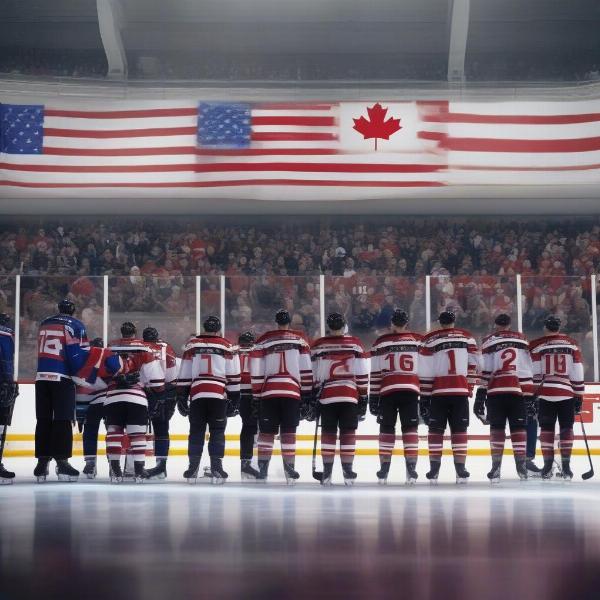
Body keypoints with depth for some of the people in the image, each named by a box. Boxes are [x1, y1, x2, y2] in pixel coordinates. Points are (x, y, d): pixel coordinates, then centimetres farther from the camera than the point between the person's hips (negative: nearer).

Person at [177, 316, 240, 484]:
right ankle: (216, 468, -4)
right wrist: (234, 399, 9)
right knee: (217, 432, 4)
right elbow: (233, 376, 4)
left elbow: (184, 375, 9)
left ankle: (193, 468, 5)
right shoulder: (228, 347, 6)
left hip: (197, 394, 1)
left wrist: (181, 397, 14)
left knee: (196, 432, 8)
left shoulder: (192, 345, 10)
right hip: (219, 395, -1)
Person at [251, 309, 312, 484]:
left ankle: (262, 469, 4)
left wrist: (257, 393, 12)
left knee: (267, 431, 8)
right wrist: (306, 391, 6)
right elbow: (305, 367, 1)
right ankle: (289, 470, -4)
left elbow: (256, 369, 6)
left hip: (269, 391, 1)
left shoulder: (263, 340, 10)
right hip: (292, 391, -1)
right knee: (289, 431, 3)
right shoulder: (300, 339, 7)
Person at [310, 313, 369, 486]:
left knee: (328, 432, 6)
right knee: (348, 432, 4)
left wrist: (313, 397, 12)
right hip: (350, 395, -1)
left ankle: (327, 472, 4)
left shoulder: (318, 345, 3)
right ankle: (347, 471, 2)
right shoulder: (355, 344, 1)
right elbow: (362, 374, 0)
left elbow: (313, 375, 4)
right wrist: (363, 398, 7)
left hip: (326, 396, 1)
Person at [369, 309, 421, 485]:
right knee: (410, 429, 4)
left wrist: (373, 396, 8)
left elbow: (374, 373, 3)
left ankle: (384, 469, 7)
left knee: (386, 429, 9)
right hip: (411, 390, 0)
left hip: (387, 391, 0)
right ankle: (411, 469, -5)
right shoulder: (419, 341, 5)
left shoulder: (381, 342, 4)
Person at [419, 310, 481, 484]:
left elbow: (424, 372, -4)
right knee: (459, 431, 6)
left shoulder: (430, 340, 0)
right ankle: (461, 471, 0)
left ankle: (434, 470, 2)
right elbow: (474, 365, 8)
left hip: (438, 392, -1)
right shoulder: (467, 337, 8)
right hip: (461, 392, 1)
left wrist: (424, 396, 0)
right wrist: (469, 387, 18)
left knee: (436, 430, 7)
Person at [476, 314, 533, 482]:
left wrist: (480, 396, -1)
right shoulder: (522, 339, 11)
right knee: (518, 428, 6)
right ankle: (521, 466, 1)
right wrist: (529, 394, 10)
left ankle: (496, 467, -2)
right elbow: (528, 369, 8)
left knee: (497, 428, 3)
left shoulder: (489, 341, 3)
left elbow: (484, 370, -3)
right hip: (517, 391, 1)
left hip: (496, 390, -1)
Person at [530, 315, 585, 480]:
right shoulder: (572, 344, 5)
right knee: (566, 429, 7)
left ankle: (548, 466, 3)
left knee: (546, 429, 6)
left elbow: (534, 375, -3)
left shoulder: (536, 346, 0)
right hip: (567, 394, 1)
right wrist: (579, 396, 9)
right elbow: (578, 374, 4)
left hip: (545, 394, -1)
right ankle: (566, 466, 3)